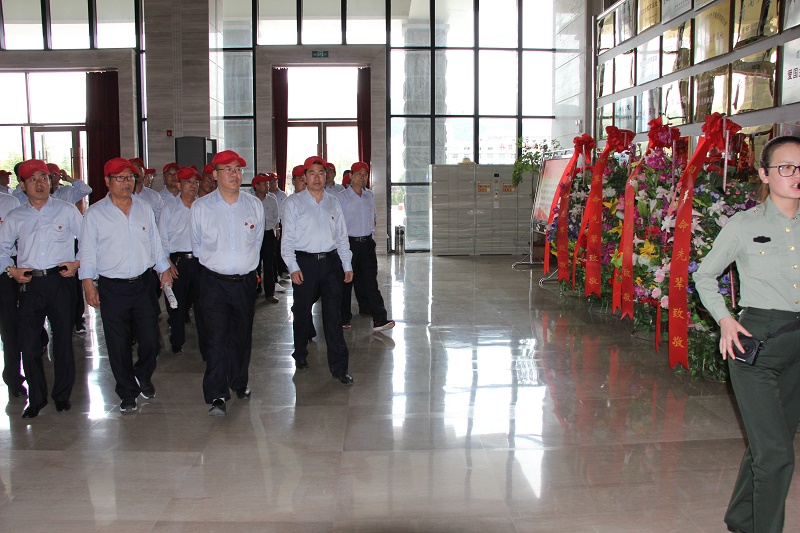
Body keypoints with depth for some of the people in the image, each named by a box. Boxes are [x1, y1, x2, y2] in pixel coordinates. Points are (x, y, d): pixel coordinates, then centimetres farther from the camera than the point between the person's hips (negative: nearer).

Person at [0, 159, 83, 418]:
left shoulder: (67, 210, 5)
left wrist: (77, 263, -5)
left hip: (60, 281, -2)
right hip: (29, 283, 2)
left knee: (63, 340, 5)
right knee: (29, 344, 2)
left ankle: (62, 394, 22)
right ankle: (36, 398, 18)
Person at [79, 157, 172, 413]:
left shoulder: (144, 209, 10)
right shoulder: (94, 214, 0)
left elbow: (155, 243, 17)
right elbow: (87, 250, 1)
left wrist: (164, 270, 14)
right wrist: (88, 282, -4)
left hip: (144, 284, 2)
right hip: (112, 288, -2)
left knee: (150, 339, 3)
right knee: (119, 344, 4)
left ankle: (143, 376, 32)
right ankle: (127, 392, 20)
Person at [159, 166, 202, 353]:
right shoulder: (169, 209, 6)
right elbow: (162, 239, 4)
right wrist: (168, 263, -6)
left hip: (200, 260, 1)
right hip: (178, 261, -1)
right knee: (177, 304, 2)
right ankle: (177, 343, 15)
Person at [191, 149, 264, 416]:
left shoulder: (254, 205, 3)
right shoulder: (200, 207, -3)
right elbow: (197, 244, 10)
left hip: (245, 281, 2)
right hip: (214, 282, -2)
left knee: (242, 336, 13)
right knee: (216, 338, -9)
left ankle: (239, 383, 31)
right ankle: (217, 397, -6)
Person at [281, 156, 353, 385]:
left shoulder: (333, 203, 11)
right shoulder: (293, 202, 1)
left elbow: (342, 237, 13)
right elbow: (288, 238, -2)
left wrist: (347, 265, 8)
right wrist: (293, 268, -10)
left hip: (331, 262, 2)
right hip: (305, 263, -2)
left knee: (333, 314, 0)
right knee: (303, 312, 9)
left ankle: (339, 366, 4)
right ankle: (300, 354, 32)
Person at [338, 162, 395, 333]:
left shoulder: (369, 195, 12)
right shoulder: (342, 197, -3)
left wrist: (370, 233, 12)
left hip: (367, 242, 3)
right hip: (349, 242, -3)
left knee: (370, 281, -2)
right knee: (345, 282, 6)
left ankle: (379, 319, -6)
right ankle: (343, 319, 18)